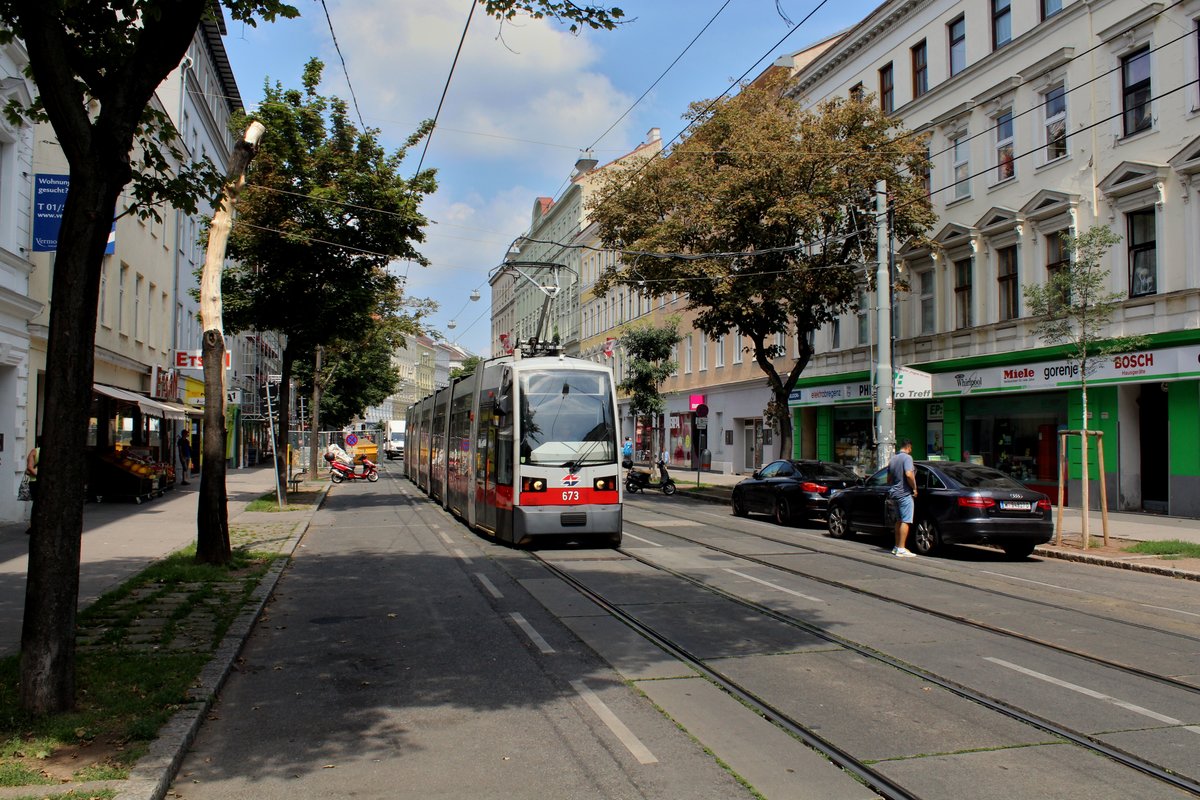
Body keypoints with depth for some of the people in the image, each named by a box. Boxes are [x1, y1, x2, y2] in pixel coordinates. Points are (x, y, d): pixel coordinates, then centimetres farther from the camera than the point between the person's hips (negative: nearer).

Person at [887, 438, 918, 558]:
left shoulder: (893, 459, 15)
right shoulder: (907, 457, -11)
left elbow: (889, 479, 21)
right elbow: (909, 475, -25)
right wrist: (915, 488, -14)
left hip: (894, 493, 9)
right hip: (905, 494, -9)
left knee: (899, 520, 16)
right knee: (905, 521, -8)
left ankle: (896, 547, 20)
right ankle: (901, 549, -11)